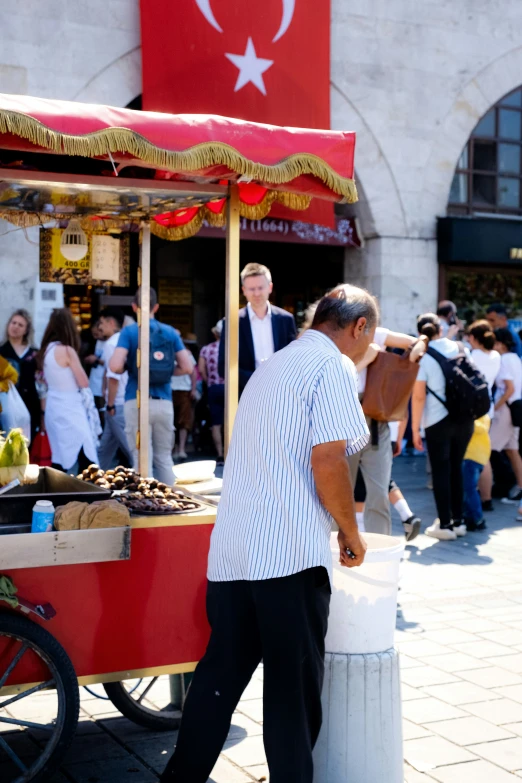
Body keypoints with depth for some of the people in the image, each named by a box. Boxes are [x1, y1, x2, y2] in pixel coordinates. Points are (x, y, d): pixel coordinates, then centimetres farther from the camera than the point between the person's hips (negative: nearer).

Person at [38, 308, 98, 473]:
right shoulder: (67, 350, -16)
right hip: (69, 410, -9)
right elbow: (84, 382, -11)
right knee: (86, 459, -7)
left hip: (54, 408, 9)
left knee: (60, 459, 14)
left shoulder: (47, 349, 8)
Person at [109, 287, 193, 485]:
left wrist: (127, 368, 8)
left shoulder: (129, 332, -3)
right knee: (164, 457, 13)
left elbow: (115, 367, -14)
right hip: (164, 402, 3)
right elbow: (187, 367, 3)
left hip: (137, 401, -3)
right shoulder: (170, 332, 6)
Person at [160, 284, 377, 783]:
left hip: (231, 552, 8)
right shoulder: (332, 366, -6)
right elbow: (327, 464, -15)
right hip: (290, 553, -8)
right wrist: (351, 534, -1)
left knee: (221, 671, 15)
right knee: (295, 685, 3)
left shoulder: (272, 367, 22)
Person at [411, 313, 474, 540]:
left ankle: (445, 525, 6)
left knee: (441, 471, 4)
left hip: (438, 421, -5)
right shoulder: (458, 348, 6)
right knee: (456, 468, 16)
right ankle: (458, 521, 22)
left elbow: (418, 396, -12)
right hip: (465, 418, 5)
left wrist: (415, 429, -7)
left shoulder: (422, 357, -8)